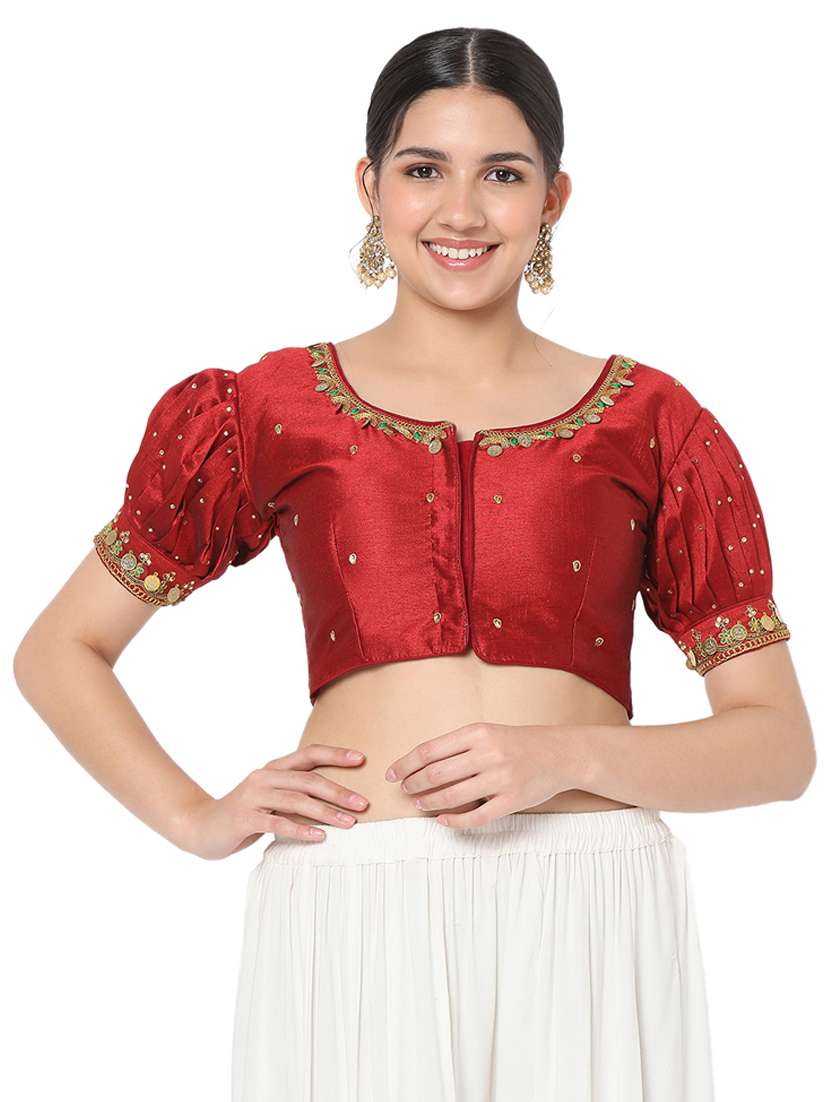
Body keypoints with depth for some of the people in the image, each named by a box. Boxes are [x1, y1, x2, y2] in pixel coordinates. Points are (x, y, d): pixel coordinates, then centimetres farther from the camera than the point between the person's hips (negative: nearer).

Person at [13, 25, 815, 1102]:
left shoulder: (652, 425, 6)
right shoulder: (268, 411, 6)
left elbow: (781, 745, 4)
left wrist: (571, 754, -12)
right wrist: (198, 820, -1)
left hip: (590, 921, 1)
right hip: (352, 919, 0)